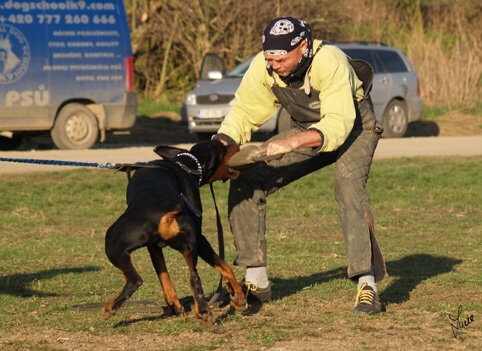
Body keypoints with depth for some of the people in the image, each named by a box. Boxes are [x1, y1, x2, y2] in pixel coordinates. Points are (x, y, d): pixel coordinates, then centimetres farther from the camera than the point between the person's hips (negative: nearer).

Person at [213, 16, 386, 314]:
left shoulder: (329, 61, -36)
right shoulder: (263, 67, -20)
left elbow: (338, 125, -42)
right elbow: (243, 112, -9)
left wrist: (292, 142, -55)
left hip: (354, 128, -5)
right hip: (307, 129, 6)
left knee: (349, 184, -34)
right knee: (247, 180, -7)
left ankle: (368, 286, -33)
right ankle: (256, 281, 3)